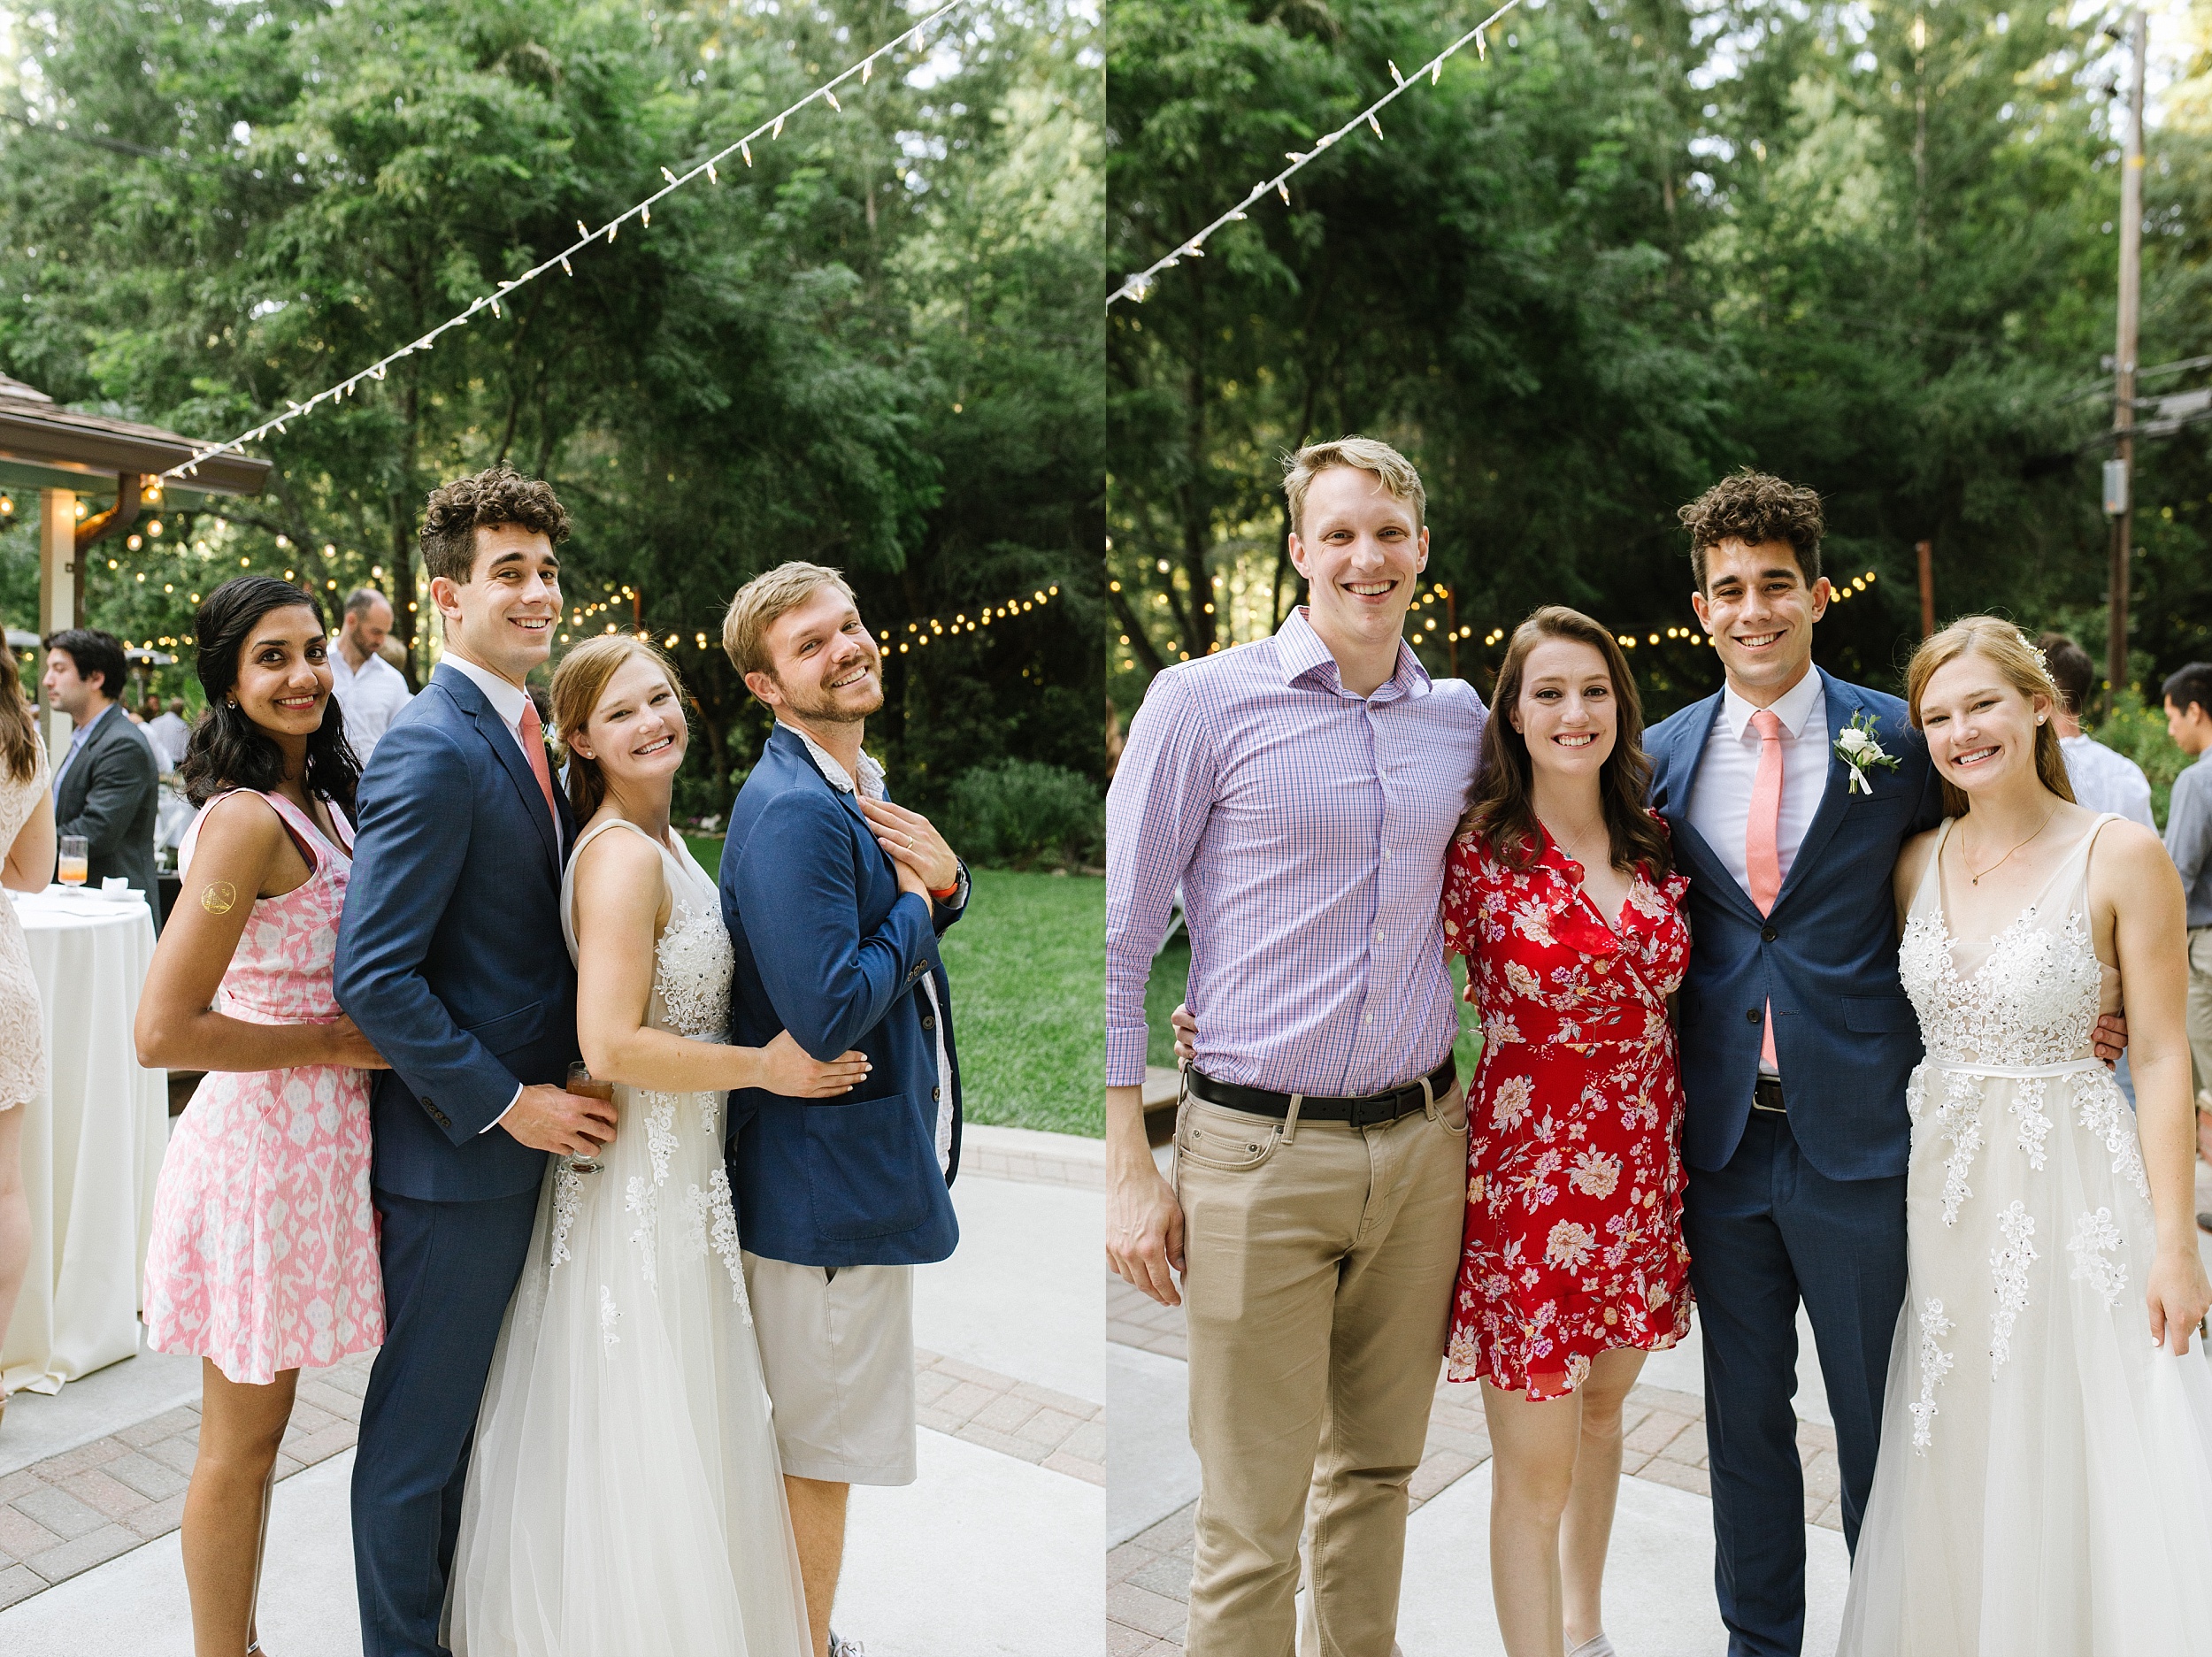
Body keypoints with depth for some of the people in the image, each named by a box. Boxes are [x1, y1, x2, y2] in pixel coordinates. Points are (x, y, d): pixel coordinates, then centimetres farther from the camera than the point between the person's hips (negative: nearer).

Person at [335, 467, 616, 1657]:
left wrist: (541, 1091, 10)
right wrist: (506, 1102, -19)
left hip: (522, 1128, 9)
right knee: (422, 1424, 9)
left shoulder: (518, 734, 9)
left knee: (472, 1405, 24)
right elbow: (372, 977, -24)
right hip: (455, 1152, -9)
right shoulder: (434, 750, -20)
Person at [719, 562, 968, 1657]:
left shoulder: (856, 787, 7)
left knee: (818, 1440, 26)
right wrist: (915, 905, -17)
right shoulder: (793, 811, -25)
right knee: (825, 1447, 8)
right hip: (829, 1174, -11)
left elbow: (908, 934, 16)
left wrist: (942, 880, -6)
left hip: (866, 1156, 11)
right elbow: (828, 1013, -31)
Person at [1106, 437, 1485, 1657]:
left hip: (1422, 1146, 5)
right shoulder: (1203, 701, -6)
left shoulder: (1461, 717, 8)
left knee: (1377, 1470, 19)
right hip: (1259, 1154, -4)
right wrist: (1129, 1172, -9)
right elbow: (1118, 940, -5)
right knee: (1250, 1521, 4)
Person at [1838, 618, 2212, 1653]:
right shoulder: (1918, 862, 4)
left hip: (2071, 1183, -4)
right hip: (1940, 1183, 4)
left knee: (2068, 1459, 7)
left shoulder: (2122, 857, -9)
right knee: (1952, 1465, 15)